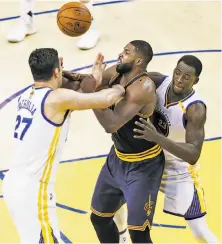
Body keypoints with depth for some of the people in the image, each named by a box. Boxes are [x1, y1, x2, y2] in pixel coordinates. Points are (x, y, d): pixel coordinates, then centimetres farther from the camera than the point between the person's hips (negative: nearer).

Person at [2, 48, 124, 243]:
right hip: (32, 190, -9)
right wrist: (119, 89, 2)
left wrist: (92, 81, 19)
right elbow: (107, 99, -19)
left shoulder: (27, 96, 9)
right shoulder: (57, 98, -17)